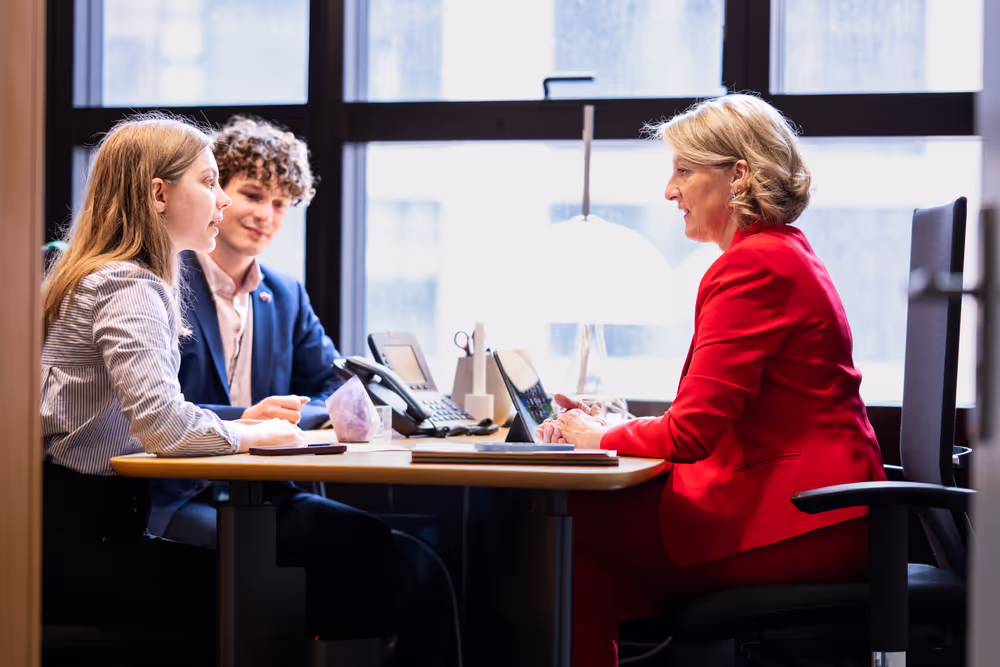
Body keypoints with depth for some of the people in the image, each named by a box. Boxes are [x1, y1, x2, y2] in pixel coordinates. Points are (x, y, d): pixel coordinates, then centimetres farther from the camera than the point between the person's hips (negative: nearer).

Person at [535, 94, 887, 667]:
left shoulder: (753, 267, -15)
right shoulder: (784, 254, 19)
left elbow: (692, 431, -18)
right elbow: (714, 419, 19)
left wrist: (601, 437, 0)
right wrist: (608, 425, 9)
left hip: (799, 525, -10)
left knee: (572, 537, -8)